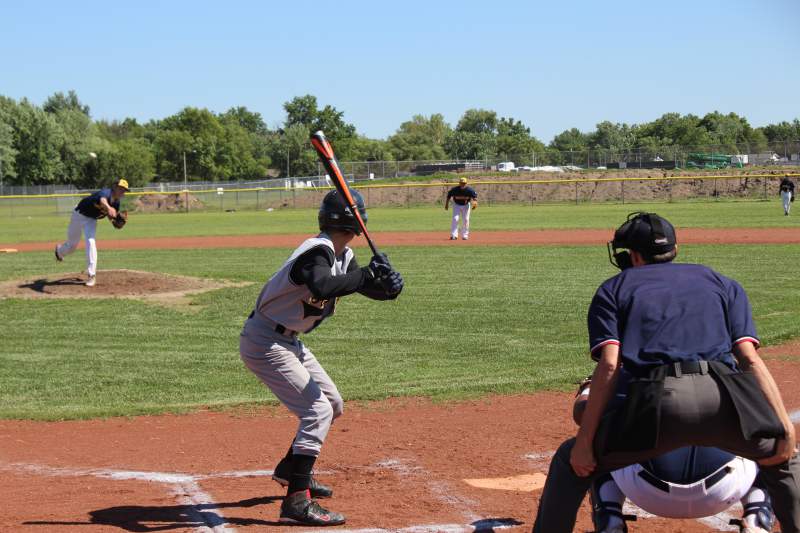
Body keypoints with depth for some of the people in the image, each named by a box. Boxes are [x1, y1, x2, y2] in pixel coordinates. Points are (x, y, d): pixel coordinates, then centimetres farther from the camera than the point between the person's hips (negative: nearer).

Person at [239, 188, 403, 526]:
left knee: (333, 405, 19)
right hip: (264, 342, -10)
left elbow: (367, 287, 6)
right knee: (318, 410, -18)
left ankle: (290, 470, 36)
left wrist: (388, 285, -16)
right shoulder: (319, 251, -24)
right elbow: (322, 287, -44)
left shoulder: (344, 257, 6)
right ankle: (296, 502, -20)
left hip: (287, 342, 10)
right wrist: (367, 275, -39)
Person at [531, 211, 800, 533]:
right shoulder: (722, 283, 30)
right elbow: (749, 358, 14)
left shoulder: (613, 288, 25)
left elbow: (609, 365, 7)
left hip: (656, 401, -2)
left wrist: (585, 440, 4)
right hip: (722, 398, 2)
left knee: (571, 461, 21)